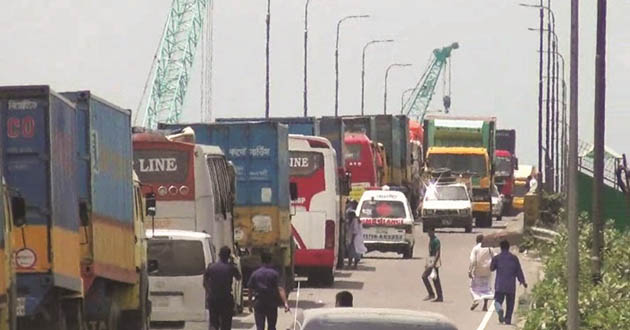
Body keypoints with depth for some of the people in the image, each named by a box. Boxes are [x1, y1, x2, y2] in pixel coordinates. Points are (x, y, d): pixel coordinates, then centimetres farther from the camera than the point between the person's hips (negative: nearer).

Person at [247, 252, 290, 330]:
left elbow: (250, 290, 4)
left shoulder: (255, 274, 0)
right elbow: (280, 289, -15)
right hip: (272, 304, 0)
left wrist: (250, 304, 13)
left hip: (258, 304, 0)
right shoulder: (274, 274, -6)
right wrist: (285, 303, -20)